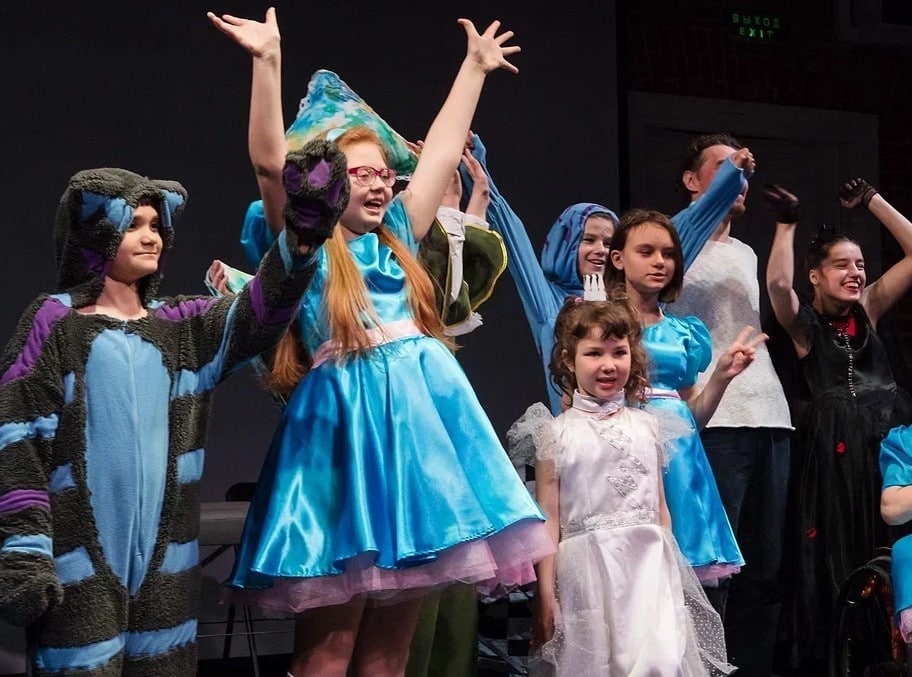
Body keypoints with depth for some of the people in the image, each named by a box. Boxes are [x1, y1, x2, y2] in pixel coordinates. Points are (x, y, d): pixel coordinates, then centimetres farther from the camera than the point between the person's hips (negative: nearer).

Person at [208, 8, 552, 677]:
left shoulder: (398, 237, 18)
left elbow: (443, 151, 23)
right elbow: (270, 163, -12)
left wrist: (476, 67, 27)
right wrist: (269, 62, -19)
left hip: (420, 418, 6)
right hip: (347, 423, -6)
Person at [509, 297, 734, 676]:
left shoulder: (646, 426, 9)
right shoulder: (556, 433, 0)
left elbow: (659, 507, 14)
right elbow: (548, 519, -1)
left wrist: (670, 571, 15)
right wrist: (545, 595, -3)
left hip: (648, 563, 2)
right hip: (587, 569, -2)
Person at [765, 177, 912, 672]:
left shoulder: (868, 309, 10)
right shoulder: (803, 323, -1)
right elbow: (777, 283, -22)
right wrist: (786, 225, -18)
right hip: (835, 443, -4)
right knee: (839, 552, 2)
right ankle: (832, 654, 11)